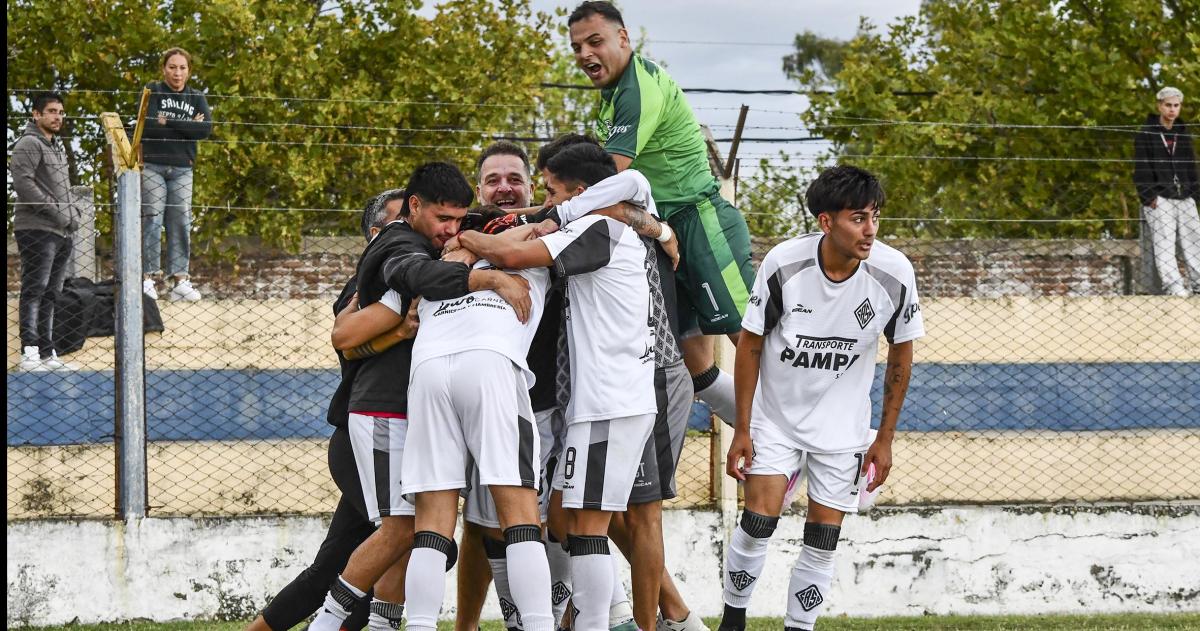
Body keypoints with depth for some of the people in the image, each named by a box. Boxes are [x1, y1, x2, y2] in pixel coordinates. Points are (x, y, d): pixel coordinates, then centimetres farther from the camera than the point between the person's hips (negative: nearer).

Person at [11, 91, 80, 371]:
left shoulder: (58, 146, 22)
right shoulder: (29, 144, -7)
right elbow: (23, 182, -18)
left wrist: (73, 212, 11)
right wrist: (56, 211, -17)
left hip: (61, 232, 9)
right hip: (36, 229, -9)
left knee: (50, 295, 10)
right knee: (34, 290, -13)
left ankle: (47, 353, 14)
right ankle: (29, 352, -18)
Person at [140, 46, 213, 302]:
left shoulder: (196, 98, 13)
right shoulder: (152, 92, 3)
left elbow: (206, 128, -5)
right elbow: (147, 125, -14)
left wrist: (168, 122, -9)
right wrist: (187, 126, -8)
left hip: (182, 169, 3)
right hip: (153, 166, -3)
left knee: (181, 222, -1)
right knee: (152, 220, -8)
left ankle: (180, 281, -2)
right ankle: (148, 278, -10)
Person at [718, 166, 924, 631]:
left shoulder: (894, 274, -17)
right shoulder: (783, 264, -21)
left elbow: (901, 354, -1)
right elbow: (750, 344, -8)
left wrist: (885, 439, 1)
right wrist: (741, 429, -6)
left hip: (842, 427, 1)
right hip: (776, 416, -1)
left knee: (823, 541, 0)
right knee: (759, 520, -10)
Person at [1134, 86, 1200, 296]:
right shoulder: (1146, 133, 1)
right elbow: (1141, 167, -4)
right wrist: (1149, 196, -13)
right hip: (1159, 199, -5)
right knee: (1164, 243, -11)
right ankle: (1173, 286, -16)